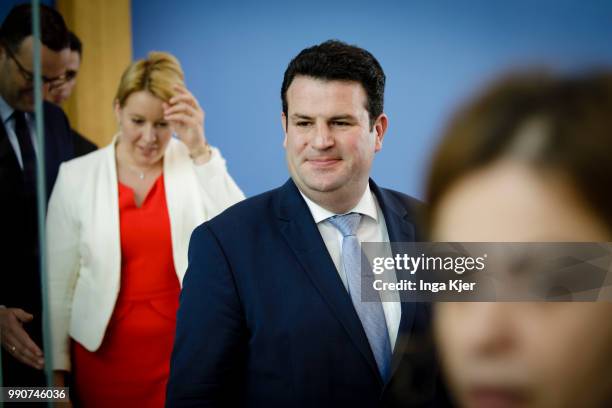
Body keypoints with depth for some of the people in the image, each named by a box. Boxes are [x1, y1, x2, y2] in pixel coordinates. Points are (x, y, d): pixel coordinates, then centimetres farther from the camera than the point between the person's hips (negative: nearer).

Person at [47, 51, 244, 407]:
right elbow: (59, 283, 2)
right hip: (106, 355, 0)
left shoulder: (198, 166, -3)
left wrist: (200, 151, -19)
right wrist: (57, 372, 2)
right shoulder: (76, 176, -2)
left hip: (185, 350, 0)